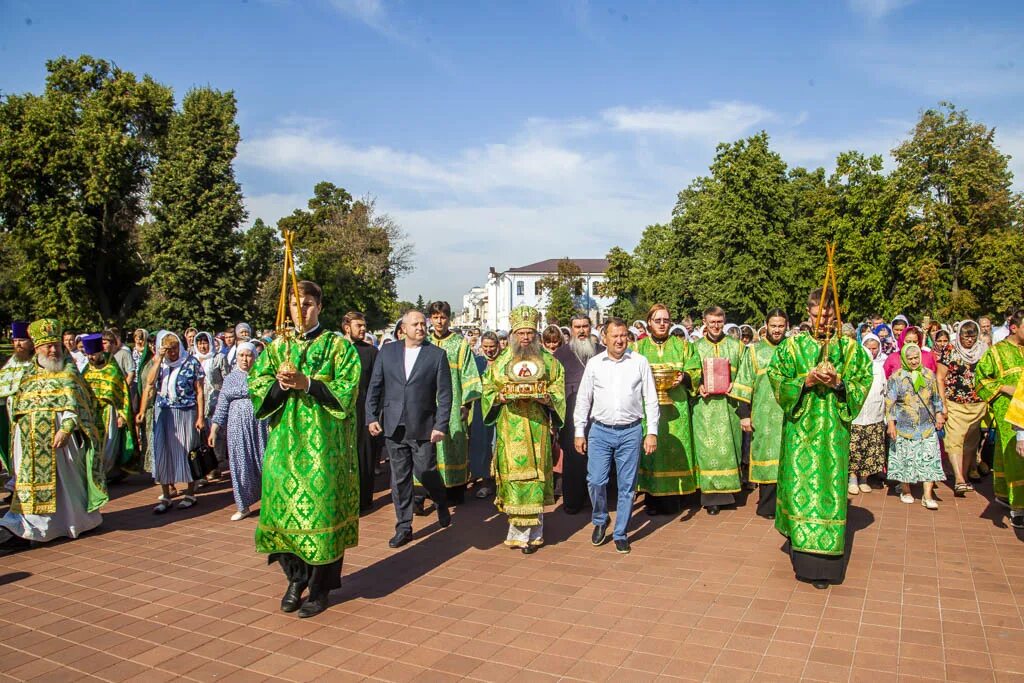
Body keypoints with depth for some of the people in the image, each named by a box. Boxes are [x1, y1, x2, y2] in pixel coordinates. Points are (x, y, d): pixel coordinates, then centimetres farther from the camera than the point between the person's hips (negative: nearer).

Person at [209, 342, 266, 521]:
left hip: (260, 424, -2)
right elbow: (222, 406, 9)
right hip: (237, 427, 2)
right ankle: (243, 506, 15)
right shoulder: (230, 378, 10)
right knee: (240, 465, 4)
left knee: (263, 462, 2)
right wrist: (214, 429, 2)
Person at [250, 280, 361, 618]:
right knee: (285, 504, 4)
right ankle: (296, 578, 23)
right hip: (285, 438, 4)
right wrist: (281, 384, -13)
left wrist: (306, 383, -19)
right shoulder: (277, 346, 13)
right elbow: (256, 386, 7)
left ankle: (320, 587, 12)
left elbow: (347, 389, -9)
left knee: (321, 507, -2)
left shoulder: (338, 345, 1)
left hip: (324, 441, -4)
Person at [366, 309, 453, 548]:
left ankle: (441, 502, 31)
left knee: (425, 472, -1)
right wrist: (371, 417, 0)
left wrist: (441, 425, -10)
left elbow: (444, 394, -3)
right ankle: (403, 527, 19)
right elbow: (374, 387, 8)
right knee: (399, 477, 7)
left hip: (423, 428, -2)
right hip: (394, 427, 2)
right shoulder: (387, 352, 6)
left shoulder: (437, 355, -1)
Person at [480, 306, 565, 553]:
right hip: (510, 428, 1)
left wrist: (547, 398, -13)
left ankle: (522, 532, 10)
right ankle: (522, 531, 9)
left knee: (534, 475, -1)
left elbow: (559, 390, 8)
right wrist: (500, 397, -9)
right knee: (514, 474, -2)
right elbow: (488, 391, 11)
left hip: (537, 427, 0)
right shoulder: (501, 362, 11)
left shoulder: (548, 361, 9)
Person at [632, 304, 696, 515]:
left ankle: (672, 498, 6)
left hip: (675, 405, 0)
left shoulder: (681, 345, 12)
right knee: (650, 448, -3)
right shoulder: (639, 346, 11)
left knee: (674, 448, -2)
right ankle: (651, 498, 5)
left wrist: (683, 377, -10)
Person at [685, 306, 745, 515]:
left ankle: (727, 488, 14)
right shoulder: (697, 347, 10)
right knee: (708, 447, -3)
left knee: (728, 446, 2)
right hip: (705, 405, -1)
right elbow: (690, 372, 4)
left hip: (729, 403, 1)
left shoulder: (736, 346, 11)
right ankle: (711, 495, 0)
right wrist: (699, 385, -15)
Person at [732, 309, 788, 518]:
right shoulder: (755, 351, 4)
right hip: (764, 415, -1)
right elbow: (745, 385, 1)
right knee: (767, 455, 1)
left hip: (790, 415, 1)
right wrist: (744, 414, -5)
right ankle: (767, 506, 11)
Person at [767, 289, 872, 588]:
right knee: (799, 483, 0)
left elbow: (863, 383, 3)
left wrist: (838, 382, -14)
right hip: (800, 428, 0)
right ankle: (801, 550, 16)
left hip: (834, 429, 0)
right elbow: (778, 382, 0)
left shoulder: (850, 348, 5)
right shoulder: (792, 346, 4)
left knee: (829, 486, -1)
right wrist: (807, 380, -15)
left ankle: (823, 564, 6)